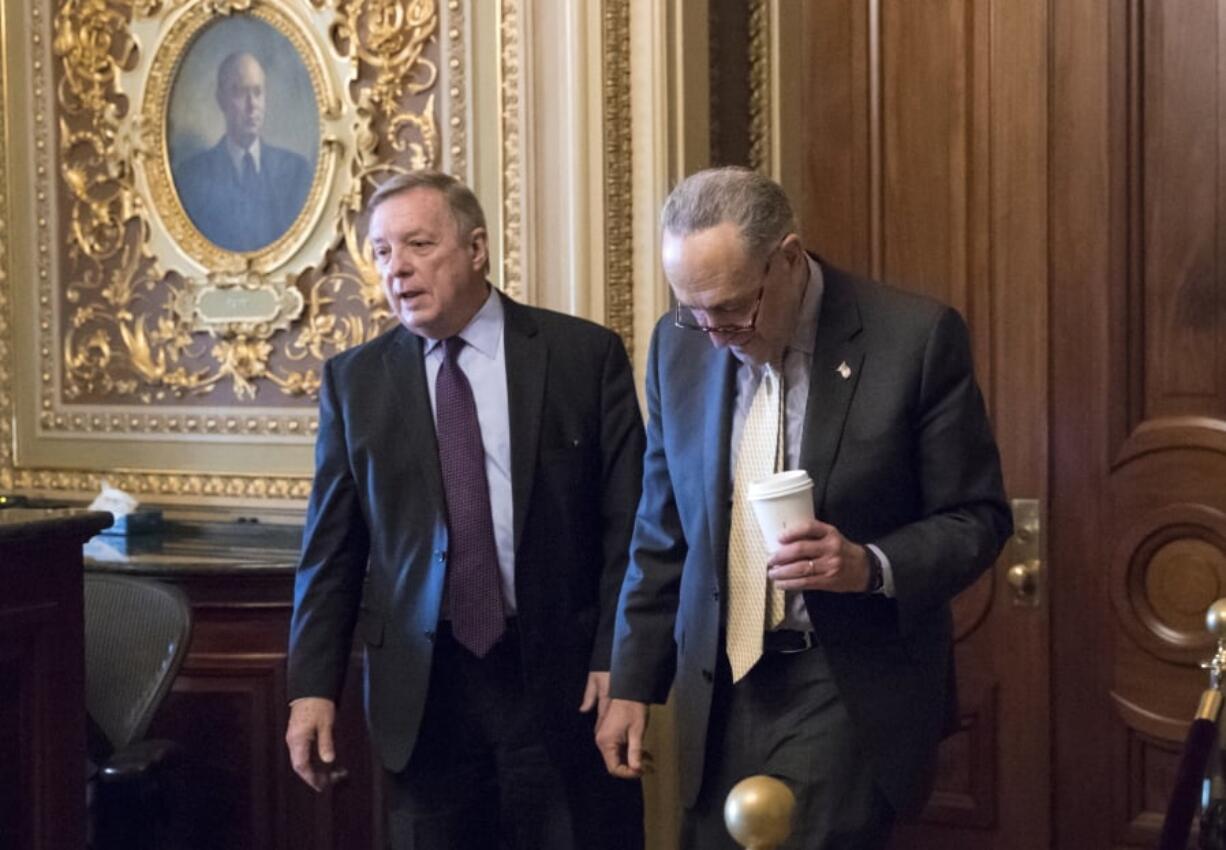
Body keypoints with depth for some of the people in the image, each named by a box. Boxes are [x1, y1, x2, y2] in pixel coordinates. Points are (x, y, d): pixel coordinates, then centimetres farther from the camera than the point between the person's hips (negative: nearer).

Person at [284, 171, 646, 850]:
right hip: (422, 690, 2)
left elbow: (628, 525, -1)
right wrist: (312, 686, 0)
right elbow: (332, 548, 6)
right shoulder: (354, 380, 6)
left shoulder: (586, 355, 0)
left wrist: (619, 660, -9)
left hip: (565, 678, -1)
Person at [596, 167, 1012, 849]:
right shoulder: (681, 344, 3)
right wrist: (633, 685, 10)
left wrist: (872, 567, -23)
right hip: (721, 691, 4)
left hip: (852, 696, -4)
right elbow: (663, 532, 11)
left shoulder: (917, 338, -11)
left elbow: (977, 518, -5)